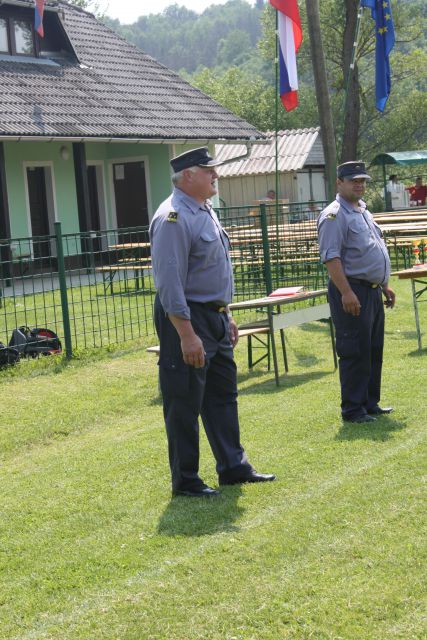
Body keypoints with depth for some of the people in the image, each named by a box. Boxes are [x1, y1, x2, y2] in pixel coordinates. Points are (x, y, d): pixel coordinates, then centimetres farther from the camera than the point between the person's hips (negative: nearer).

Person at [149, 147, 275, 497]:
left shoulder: (206, 211, 14)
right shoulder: (174, 218, -18)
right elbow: (169, 281, -23)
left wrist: (226, 316, 21)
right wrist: (187, 335, -26)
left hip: (215, 317, 10)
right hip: (187, 318, -10)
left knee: (223, 395, 16)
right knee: (184, 405, -1)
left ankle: (233, 467, 27)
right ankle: (185, 481, 8)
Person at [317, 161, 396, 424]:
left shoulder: (364, 212, 18)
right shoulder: (335, 215, -12)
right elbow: (331, 257, -20)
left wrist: (385, 285, 21)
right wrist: (346, 293, -26)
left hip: (373, 291, 9)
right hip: (352, 291, -9)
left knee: (374, 350, 14)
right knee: (355, 353, -6)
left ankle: (370, 402, 24)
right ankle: (353, 409, 1)